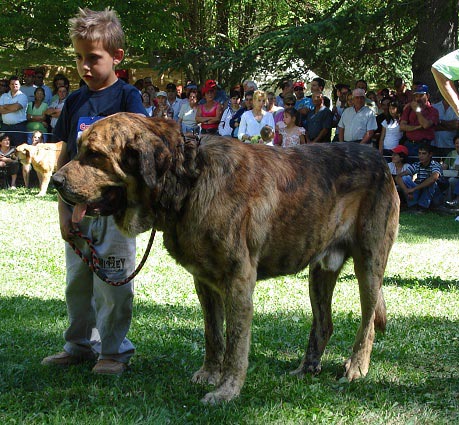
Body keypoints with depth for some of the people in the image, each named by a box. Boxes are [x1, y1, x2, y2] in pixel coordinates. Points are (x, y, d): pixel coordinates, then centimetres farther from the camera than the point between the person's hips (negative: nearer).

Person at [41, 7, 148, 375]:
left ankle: (114, 351, 12)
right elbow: (64, 159, 11)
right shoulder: (75, 101, 9)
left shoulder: (127, 96, -5)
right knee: (77, 283, 13)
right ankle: (81, 345, 28)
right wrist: (65, 210, 4)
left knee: (112, 284, -1)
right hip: (79, 208, 5)